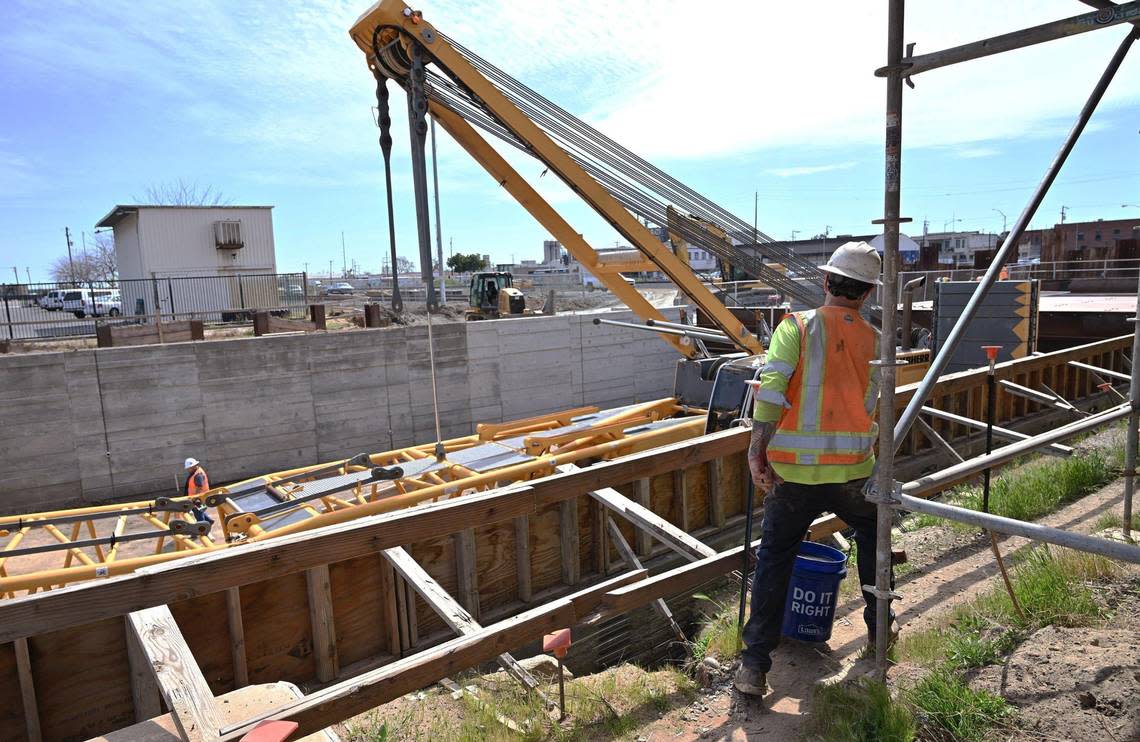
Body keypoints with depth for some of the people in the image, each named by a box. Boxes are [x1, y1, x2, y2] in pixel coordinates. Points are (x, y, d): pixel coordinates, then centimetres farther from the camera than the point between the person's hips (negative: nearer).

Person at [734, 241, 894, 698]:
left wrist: (757, 449, -13)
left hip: (794, 473, -2)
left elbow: (771, 389, -18)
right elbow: (873, 410, 14)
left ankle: (755, 664, 10)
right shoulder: (875, 342, 5)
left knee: (774, 559, 11)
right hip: (853, 472, 2)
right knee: (872, 532, 31)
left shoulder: (797, 327, -5)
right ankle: (879, 628, 44)